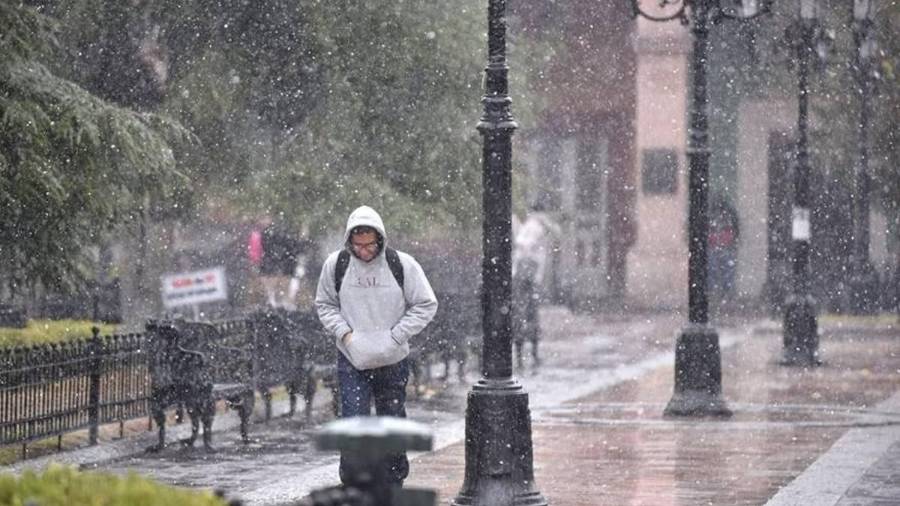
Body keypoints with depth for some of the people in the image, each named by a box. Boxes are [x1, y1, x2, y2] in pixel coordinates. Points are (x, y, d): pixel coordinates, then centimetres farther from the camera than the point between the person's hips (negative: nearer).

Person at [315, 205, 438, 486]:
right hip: (351, 360, 0)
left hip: (393, 361, 0)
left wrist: (395, 336, -8)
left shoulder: (403, 265, -7)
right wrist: (344, 332, -5)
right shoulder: (336, 264, -3)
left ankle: (393, 487, 21)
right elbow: (324, 304, 12)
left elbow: (426, 305, 1)